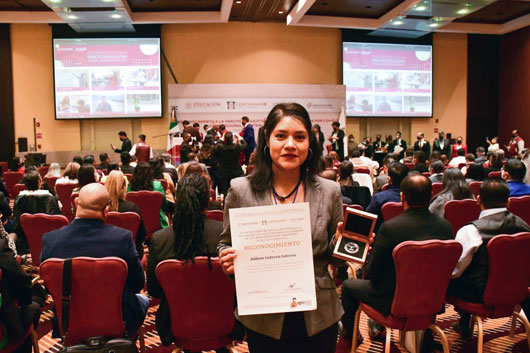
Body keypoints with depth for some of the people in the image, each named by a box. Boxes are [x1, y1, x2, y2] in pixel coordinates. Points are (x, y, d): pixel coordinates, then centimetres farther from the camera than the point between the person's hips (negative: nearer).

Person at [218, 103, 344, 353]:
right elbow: (226, 245, 3)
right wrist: (227, 260, -18)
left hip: (318, 318, 1)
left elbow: (334, 258, 5)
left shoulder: (329, 192, -5)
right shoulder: (240, 190, -8)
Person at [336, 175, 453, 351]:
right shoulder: (446, 226, -11)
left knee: (348, 286, 18)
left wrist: (370, 251, 5)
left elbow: (372, 273, -15)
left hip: (394, 302, -5)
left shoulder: (390, 227, -26)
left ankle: (348, 338, 38)